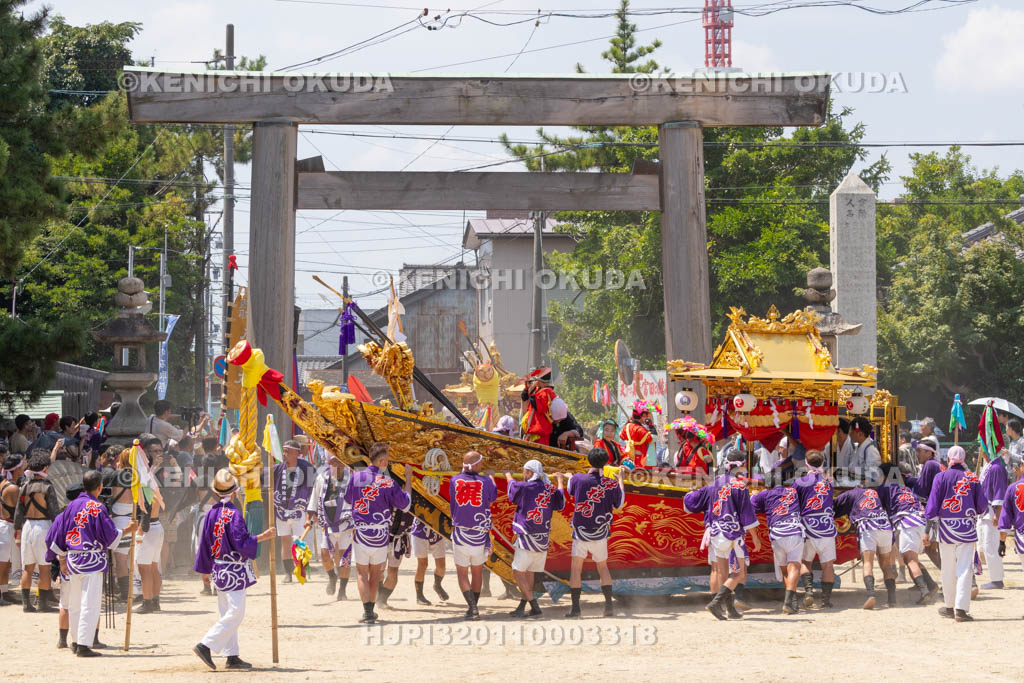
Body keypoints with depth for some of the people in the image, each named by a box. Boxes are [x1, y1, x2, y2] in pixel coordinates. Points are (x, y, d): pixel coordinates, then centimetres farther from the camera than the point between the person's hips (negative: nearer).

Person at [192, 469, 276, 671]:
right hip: (234, 570, -8)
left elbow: (205, 544, 11)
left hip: (218, 569, 8)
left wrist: (205, 569, 19)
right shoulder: (234, 514, -16)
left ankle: (232, 656, 13)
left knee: (227, 613, 12)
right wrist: (264, 536, -18)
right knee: (235, 613, -7)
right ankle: (206, 645, -15)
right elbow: (241, 542, -20)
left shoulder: (211, 514, 6)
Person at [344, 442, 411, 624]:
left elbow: (348, 499, 13)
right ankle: (371, 610, 21)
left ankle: (367, 611, -8)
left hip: (360, 532, 0)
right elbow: (405, 504, -2)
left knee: (362, 573, 5)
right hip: (381, 534, 0)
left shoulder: (356, 477, -4)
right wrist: (408, 481, 6)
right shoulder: (387, 482, -10)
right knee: (376, 573, 16)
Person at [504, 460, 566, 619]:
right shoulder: (550, 490, 4)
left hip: (527, 538, -6)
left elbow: (512, 484, 11)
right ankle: (521, 608, 21)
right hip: (543, 539, 6)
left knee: (518, 573, -1)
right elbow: (561, 501, 25)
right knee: (529, 573, 15)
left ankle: (535, 607, -8)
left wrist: (508, 475, 35)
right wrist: (560, 480, 42)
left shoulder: (526, 487, -11)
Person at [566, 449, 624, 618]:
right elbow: (619, 505, 7)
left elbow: (570, 490, 10)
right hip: (601, 534, 2)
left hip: (580, 532, -2)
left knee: (576, 568, 4)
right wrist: (620, 479, 15)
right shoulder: (612, 483, -9)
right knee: (603, 567, 16)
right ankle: (608, 605, 7)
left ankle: (575, 607, -2)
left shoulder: (578, 479, -12)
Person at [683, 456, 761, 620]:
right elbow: (747, 514, -8)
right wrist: (755, 538, -3)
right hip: (733, 533, -6)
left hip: (714, 533, 6)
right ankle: (716, 603, -16)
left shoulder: (714, 485, 10)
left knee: (724, 574, 13)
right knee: (739, 573, -2)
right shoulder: (740, 486, -6)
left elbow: (689, 499, 10)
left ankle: (730, 609, 14)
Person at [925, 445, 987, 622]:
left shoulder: (941, 477, -2)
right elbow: (982, 505, 3)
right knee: (964, 568, -1)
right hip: (967, 528, 0)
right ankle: (961, 608, -10)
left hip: (946, 527, 0)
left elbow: (933, 505, -4)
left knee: (948, 569, 13)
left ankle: (949, 607, 23)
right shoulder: (972, 478, 1)